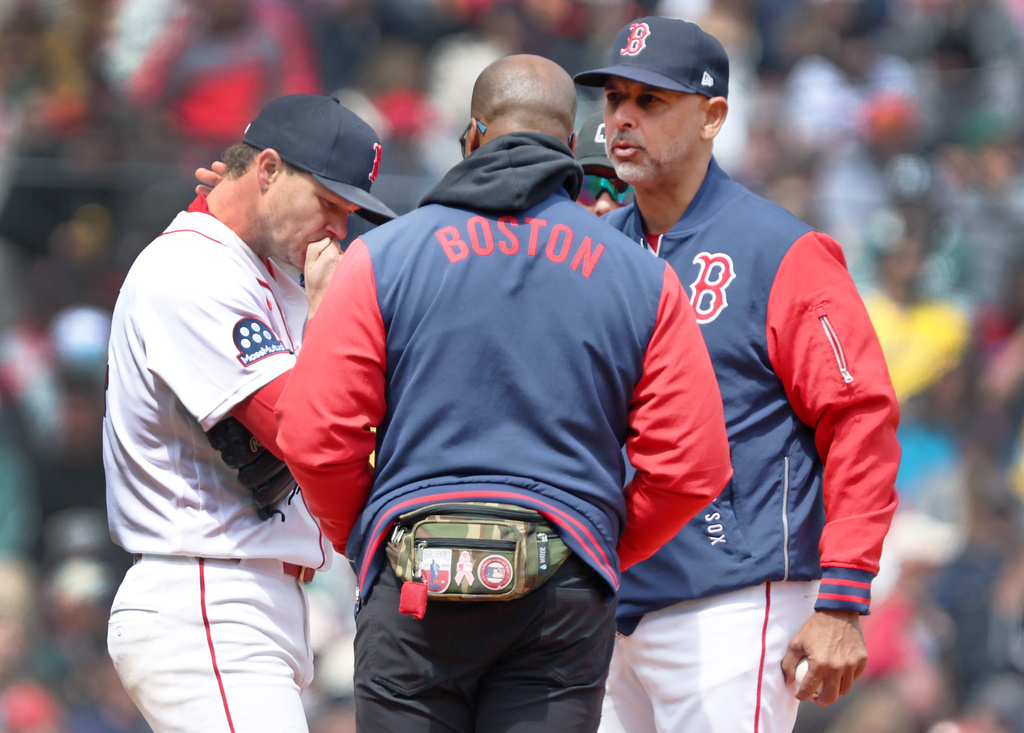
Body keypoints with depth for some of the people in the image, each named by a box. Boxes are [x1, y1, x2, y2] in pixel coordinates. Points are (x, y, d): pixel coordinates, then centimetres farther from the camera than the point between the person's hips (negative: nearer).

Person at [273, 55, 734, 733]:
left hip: (413, 584, -1)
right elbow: (693, 466, 2)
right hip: (568, 596, 1)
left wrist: (362, 538, 15)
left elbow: (315, 436, -1)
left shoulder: (383, 256, 4)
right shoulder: (643, 278, 7)